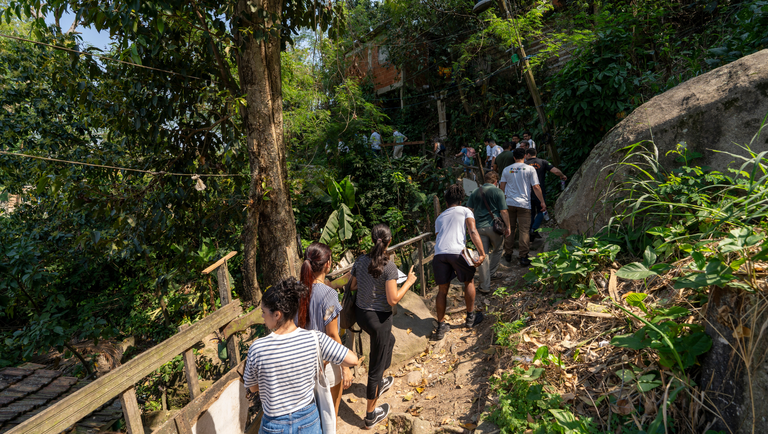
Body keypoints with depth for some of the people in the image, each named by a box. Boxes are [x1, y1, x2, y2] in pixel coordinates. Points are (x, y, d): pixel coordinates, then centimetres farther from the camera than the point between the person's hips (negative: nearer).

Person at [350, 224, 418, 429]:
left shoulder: (361, 261, -3)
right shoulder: (389, 266, -22)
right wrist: (409, 282, -7)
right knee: (376, 365, 9)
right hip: (379, 318, -7)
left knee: (389, 340, 34)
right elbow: (393, 299, -20)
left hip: (361, 314, 7)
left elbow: (353, 286, 8)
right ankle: (371, 415, 25)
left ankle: (380, 383, 52)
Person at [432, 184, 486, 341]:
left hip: (439, 253, 3)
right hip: (457, 251, -3)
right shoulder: (465, 211, 18)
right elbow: (473, 232, 2)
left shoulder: (440, 217, 30)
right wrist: (482, 254, -3)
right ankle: (470, 318, 32)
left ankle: (440, 327, 18)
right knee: (469, 281, 22)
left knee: (442, 290, 15)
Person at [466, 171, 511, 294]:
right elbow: (504, 211, -6)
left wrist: (472, 225, 17)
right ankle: (491, 273, 32)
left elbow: (469, 210, 8)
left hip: (479, 227, 3)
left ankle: (485, 286, 5)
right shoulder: (498, 192, -3)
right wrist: (508, 227, 3)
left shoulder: (475, 193, 9)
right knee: (497, 250, 23)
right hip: (494, 227, -3)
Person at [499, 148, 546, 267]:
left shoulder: (506, 170, 7)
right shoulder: (530, 169, -1)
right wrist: (542, 202, 4)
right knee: (524, 230, 0)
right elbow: (536, 187, -4)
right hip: (524, 203, -3)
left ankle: (508, 254, 17)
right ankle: (523, 257, 0)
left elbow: (502, 186, 10)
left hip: (509, 203, 3)